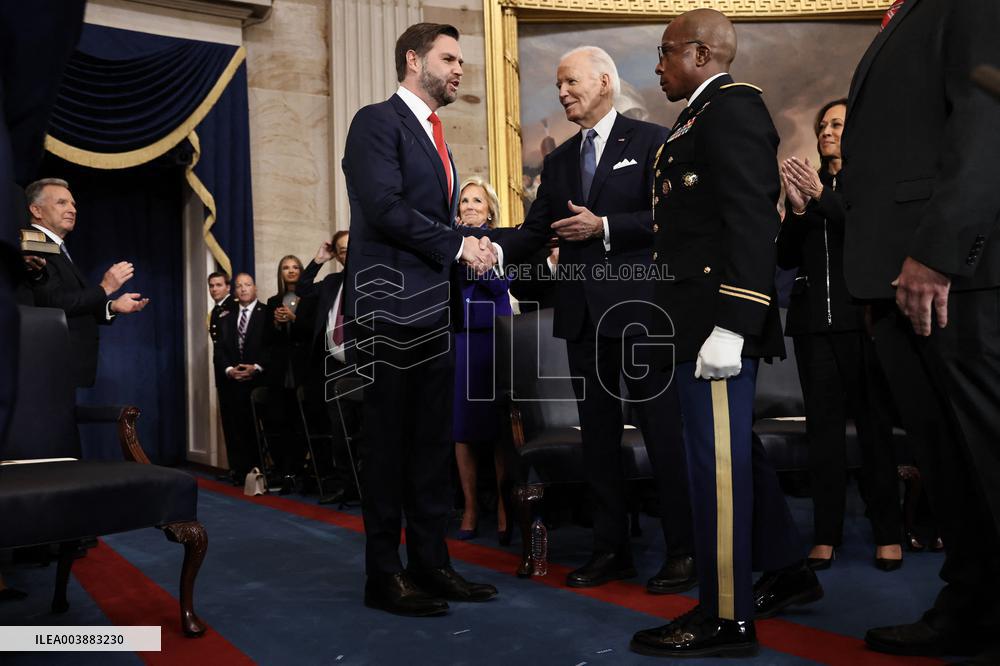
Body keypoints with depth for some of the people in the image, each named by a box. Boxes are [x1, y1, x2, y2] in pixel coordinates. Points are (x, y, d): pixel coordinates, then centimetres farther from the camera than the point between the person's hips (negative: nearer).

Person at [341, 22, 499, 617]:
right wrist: (458, 245, -10)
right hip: (393, 306, -8)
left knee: (434, 443, 10)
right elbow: (385, 207, -16)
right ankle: (385, 574, 10)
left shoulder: (437, 138, 22)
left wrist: (476, 249, 3)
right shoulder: (378, 122, -4)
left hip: (436, 309, 9)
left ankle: (431, 563, 19)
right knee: (389, 444, -1)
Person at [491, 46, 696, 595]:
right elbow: (534, 232, 8)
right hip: (582, 311, 6)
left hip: (638, 306, -6)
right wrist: (494, 250, -11)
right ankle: (610, 548, 20)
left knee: (662, 430, -1)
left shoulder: (650, 141, 1)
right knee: (597, 433, 10)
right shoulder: (558, 161, 16)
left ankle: (683, 551, 10)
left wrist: (604, 227, -15)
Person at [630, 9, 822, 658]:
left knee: (719, 459, -4)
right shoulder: (704, 117, 20)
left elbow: (753, 222, -19)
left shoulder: (731, 106, -9)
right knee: (735, 450, 17)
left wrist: (729, 325, -24)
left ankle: (726, 617, 8)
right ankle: (787, 572, 33)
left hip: (720, 320, -10)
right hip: (701, 321, 10)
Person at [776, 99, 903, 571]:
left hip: (862, 317, -3)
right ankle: (826, 534, 2)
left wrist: (822, 197, -18)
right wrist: (796, 210, -7)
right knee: (823, 424, 1)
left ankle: (887, 533, 6)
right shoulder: (807, 186, 15)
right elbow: (787, 258, 9)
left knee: (874, 422, -2)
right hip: (814, 319, 3)